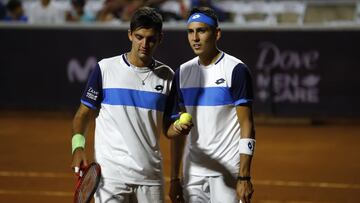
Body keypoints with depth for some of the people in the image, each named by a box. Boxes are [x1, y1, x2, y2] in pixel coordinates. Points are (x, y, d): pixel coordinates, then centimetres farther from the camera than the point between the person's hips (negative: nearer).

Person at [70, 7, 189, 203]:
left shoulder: (167, 75, 9)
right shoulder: (105, 68, 1)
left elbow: (167, 128, 13)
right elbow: (83, 114, 4)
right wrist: (78, 146, -13)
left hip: (151, 177, 3)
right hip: (110, 173, -3)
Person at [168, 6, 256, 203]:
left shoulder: (236, 70, -7)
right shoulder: (183, 73, 10)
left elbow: (247, 126, -10)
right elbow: (177, 130, 14)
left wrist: (244, 177, -17)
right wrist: (174, 178, 10)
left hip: (228, 172, -5)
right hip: (193, 173, 5)